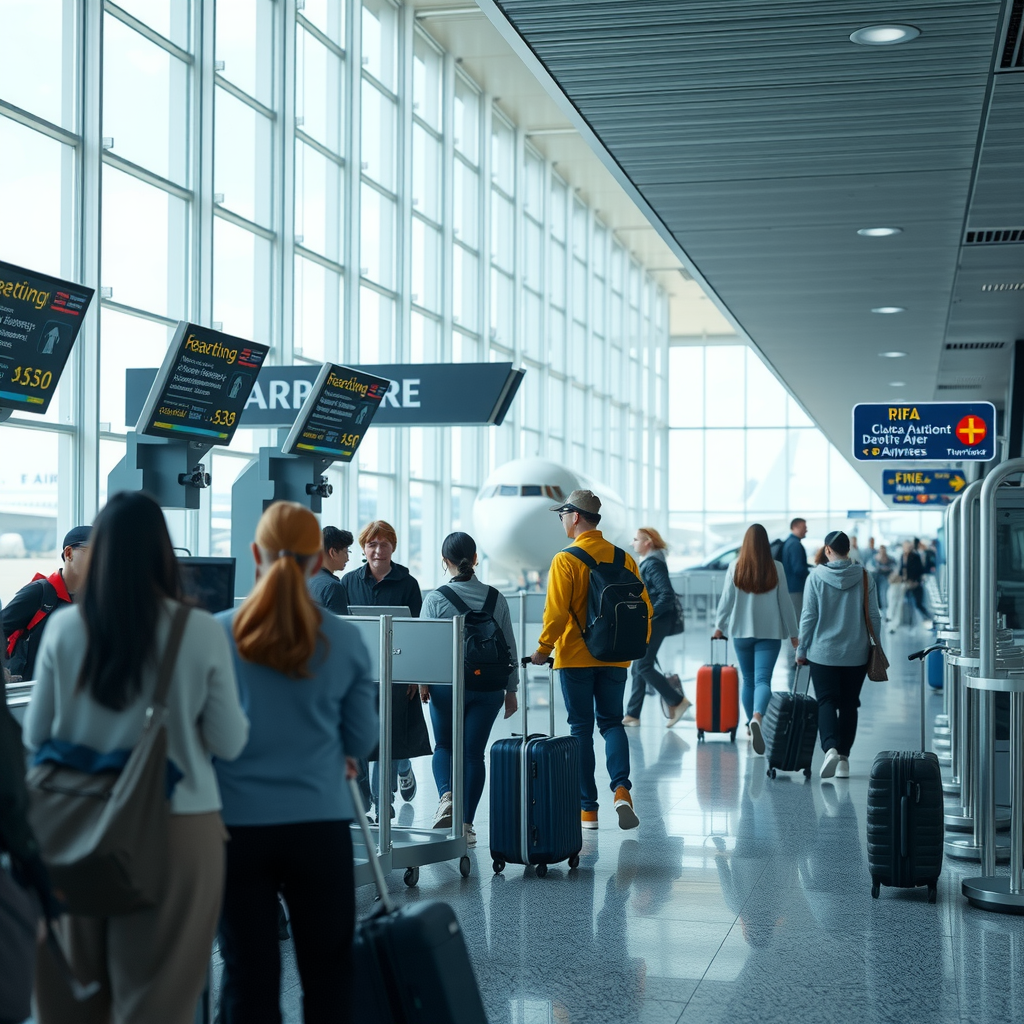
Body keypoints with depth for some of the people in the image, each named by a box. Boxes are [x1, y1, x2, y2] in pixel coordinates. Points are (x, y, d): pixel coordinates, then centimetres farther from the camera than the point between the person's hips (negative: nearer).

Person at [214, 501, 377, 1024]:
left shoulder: (216, 634, -7)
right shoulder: (344, 641, -5)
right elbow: (361, 739, 6)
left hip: (237, 824, 0)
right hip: (319, 824, 0)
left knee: (248, 974, 9)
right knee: (327, 972, 12)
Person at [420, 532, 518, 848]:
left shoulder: (435, 599, -6)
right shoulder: (496, 598, 2)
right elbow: (509, 646, 6)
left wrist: (422, 681, 9)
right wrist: (511, 689, 14)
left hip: (447, 683, -1)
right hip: (488, 687, 1)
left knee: (444, 746, 16)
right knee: (474, 752, 6)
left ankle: (446, 796, -11)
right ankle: (466, 823, 6)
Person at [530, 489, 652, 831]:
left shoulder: (565, 560, -11)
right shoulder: (624, 558, 3)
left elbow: (556, 613, -16)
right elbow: (644, 609, 4)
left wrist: (543, 649, -2)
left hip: (576, 658, -3)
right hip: (615, 659, 4)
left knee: (581, 728, 5)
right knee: (612, 722, 14)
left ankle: (587, 809, 8)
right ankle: (621, 788, -9)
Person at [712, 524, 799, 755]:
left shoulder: (736, 567, -3)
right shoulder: (776, 568, -4)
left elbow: (726, 599, 1)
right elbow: (785, 601, 0)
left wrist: (719, 626, 15)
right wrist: (793, 633, 8)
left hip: (742, 631, 2)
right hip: (770, 632, -2)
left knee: (748, 680, 17)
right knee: (763, 679, -10)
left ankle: (751, 724, 28)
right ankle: (757, 717, -36)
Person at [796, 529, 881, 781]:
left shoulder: (816, 576, -6)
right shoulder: (864, 576, -1)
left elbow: (808, 617, -4)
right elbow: (874, 616, 1)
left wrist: (802, 650, 5)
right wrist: (874, 648, 13)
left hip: (823, 653, -2)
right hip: (856, 654, 2)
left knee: (826, 702, 1)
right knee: (849, 705, 11)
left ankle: (830, 748, -21)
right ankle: (844, 758, 11)